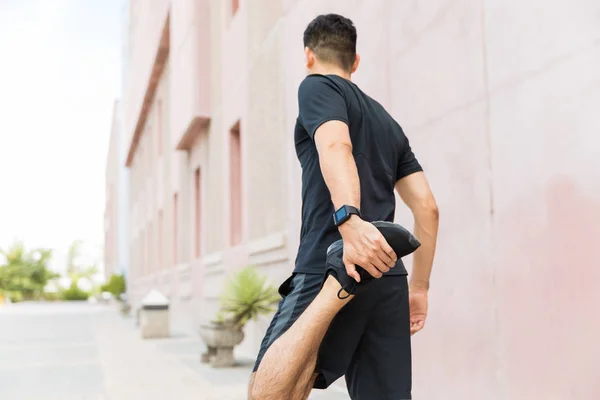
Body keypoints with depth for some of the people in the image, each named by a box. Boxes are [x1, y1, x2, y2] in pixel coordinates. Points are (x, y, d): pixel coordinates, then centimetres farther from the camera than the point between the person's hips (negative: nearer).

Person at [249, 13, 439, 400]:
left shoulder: (317, 86, 8)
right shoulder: (388, 122, 26)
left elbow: (336, 145, -16)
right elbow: (427, 207, 20)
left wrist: (348, 220, -32)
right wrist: (419, 287, 23)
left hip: (328, 267, -7)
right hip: (389, 280, 7)